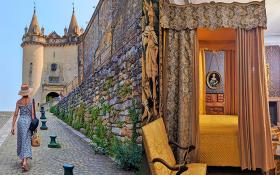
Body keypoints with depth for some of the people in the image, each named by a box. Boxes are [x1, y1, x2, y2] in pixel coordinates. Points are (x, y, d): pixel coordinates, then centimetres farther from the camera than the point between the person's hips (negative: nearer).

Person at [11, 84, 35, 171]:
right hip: (29, 121, -2)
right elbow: (32, 114, -7)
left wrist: (13, 126, 1)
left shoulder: (18, 102, 0)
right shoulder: (31, 100, -4)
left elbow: (15, 114, -2)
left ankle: (23, 160, 29)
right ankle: (24, 162, -17)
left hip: (21, 121, 2)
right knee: (26, 142, -2)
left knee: (21, 141, 18)